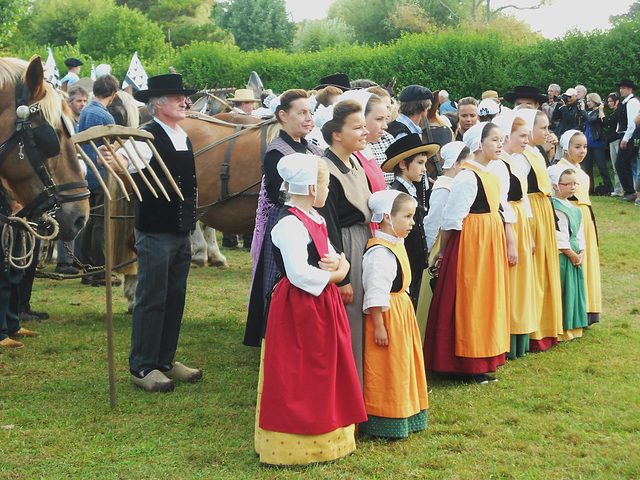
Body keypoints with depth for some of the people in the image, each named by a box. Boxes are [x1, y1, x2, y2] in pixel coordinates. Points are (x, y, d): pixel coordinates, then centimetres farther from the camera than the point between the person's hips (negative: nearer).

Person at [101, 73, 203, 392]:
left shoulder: (183, 136, 12)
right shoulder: (147, 137, -13)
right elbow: (130, 164, -32)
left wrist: (190, 219, 23)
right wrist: (117, 161, -53)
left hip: (182, 231, 8)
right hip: (155, 231, -8)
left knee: (176, 297, 12)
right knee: (151, 299, -3)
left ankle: (165, 361, 22)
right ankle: (142, 368, 4)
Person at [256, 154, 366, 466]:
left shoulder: (313, 219, 12)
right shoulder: (289, 224, -20)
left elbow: (332, 255, 18)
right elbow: (299, 273, -28)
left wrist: (340, 263, -6)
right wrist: (333, 275, -13)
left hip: (323, 304, 10)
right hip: (298, 308, -10)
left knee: (324, 374, 17)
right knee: (296, 379, -2)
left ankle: (323, 436, 28)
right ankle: (293, 443, 7)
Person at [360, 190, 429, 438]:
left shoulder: (396, 245, 10)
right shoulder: (379, 252, -22)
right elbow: (375, 294, -23)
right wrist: (378, 326, -23)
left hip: (402, 311, 10)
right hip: (387, 315, -10)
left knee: (403, 365, 18)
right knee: (386, 371, -1)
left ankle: (404, 418, 30)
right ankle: (384, 424, 9)